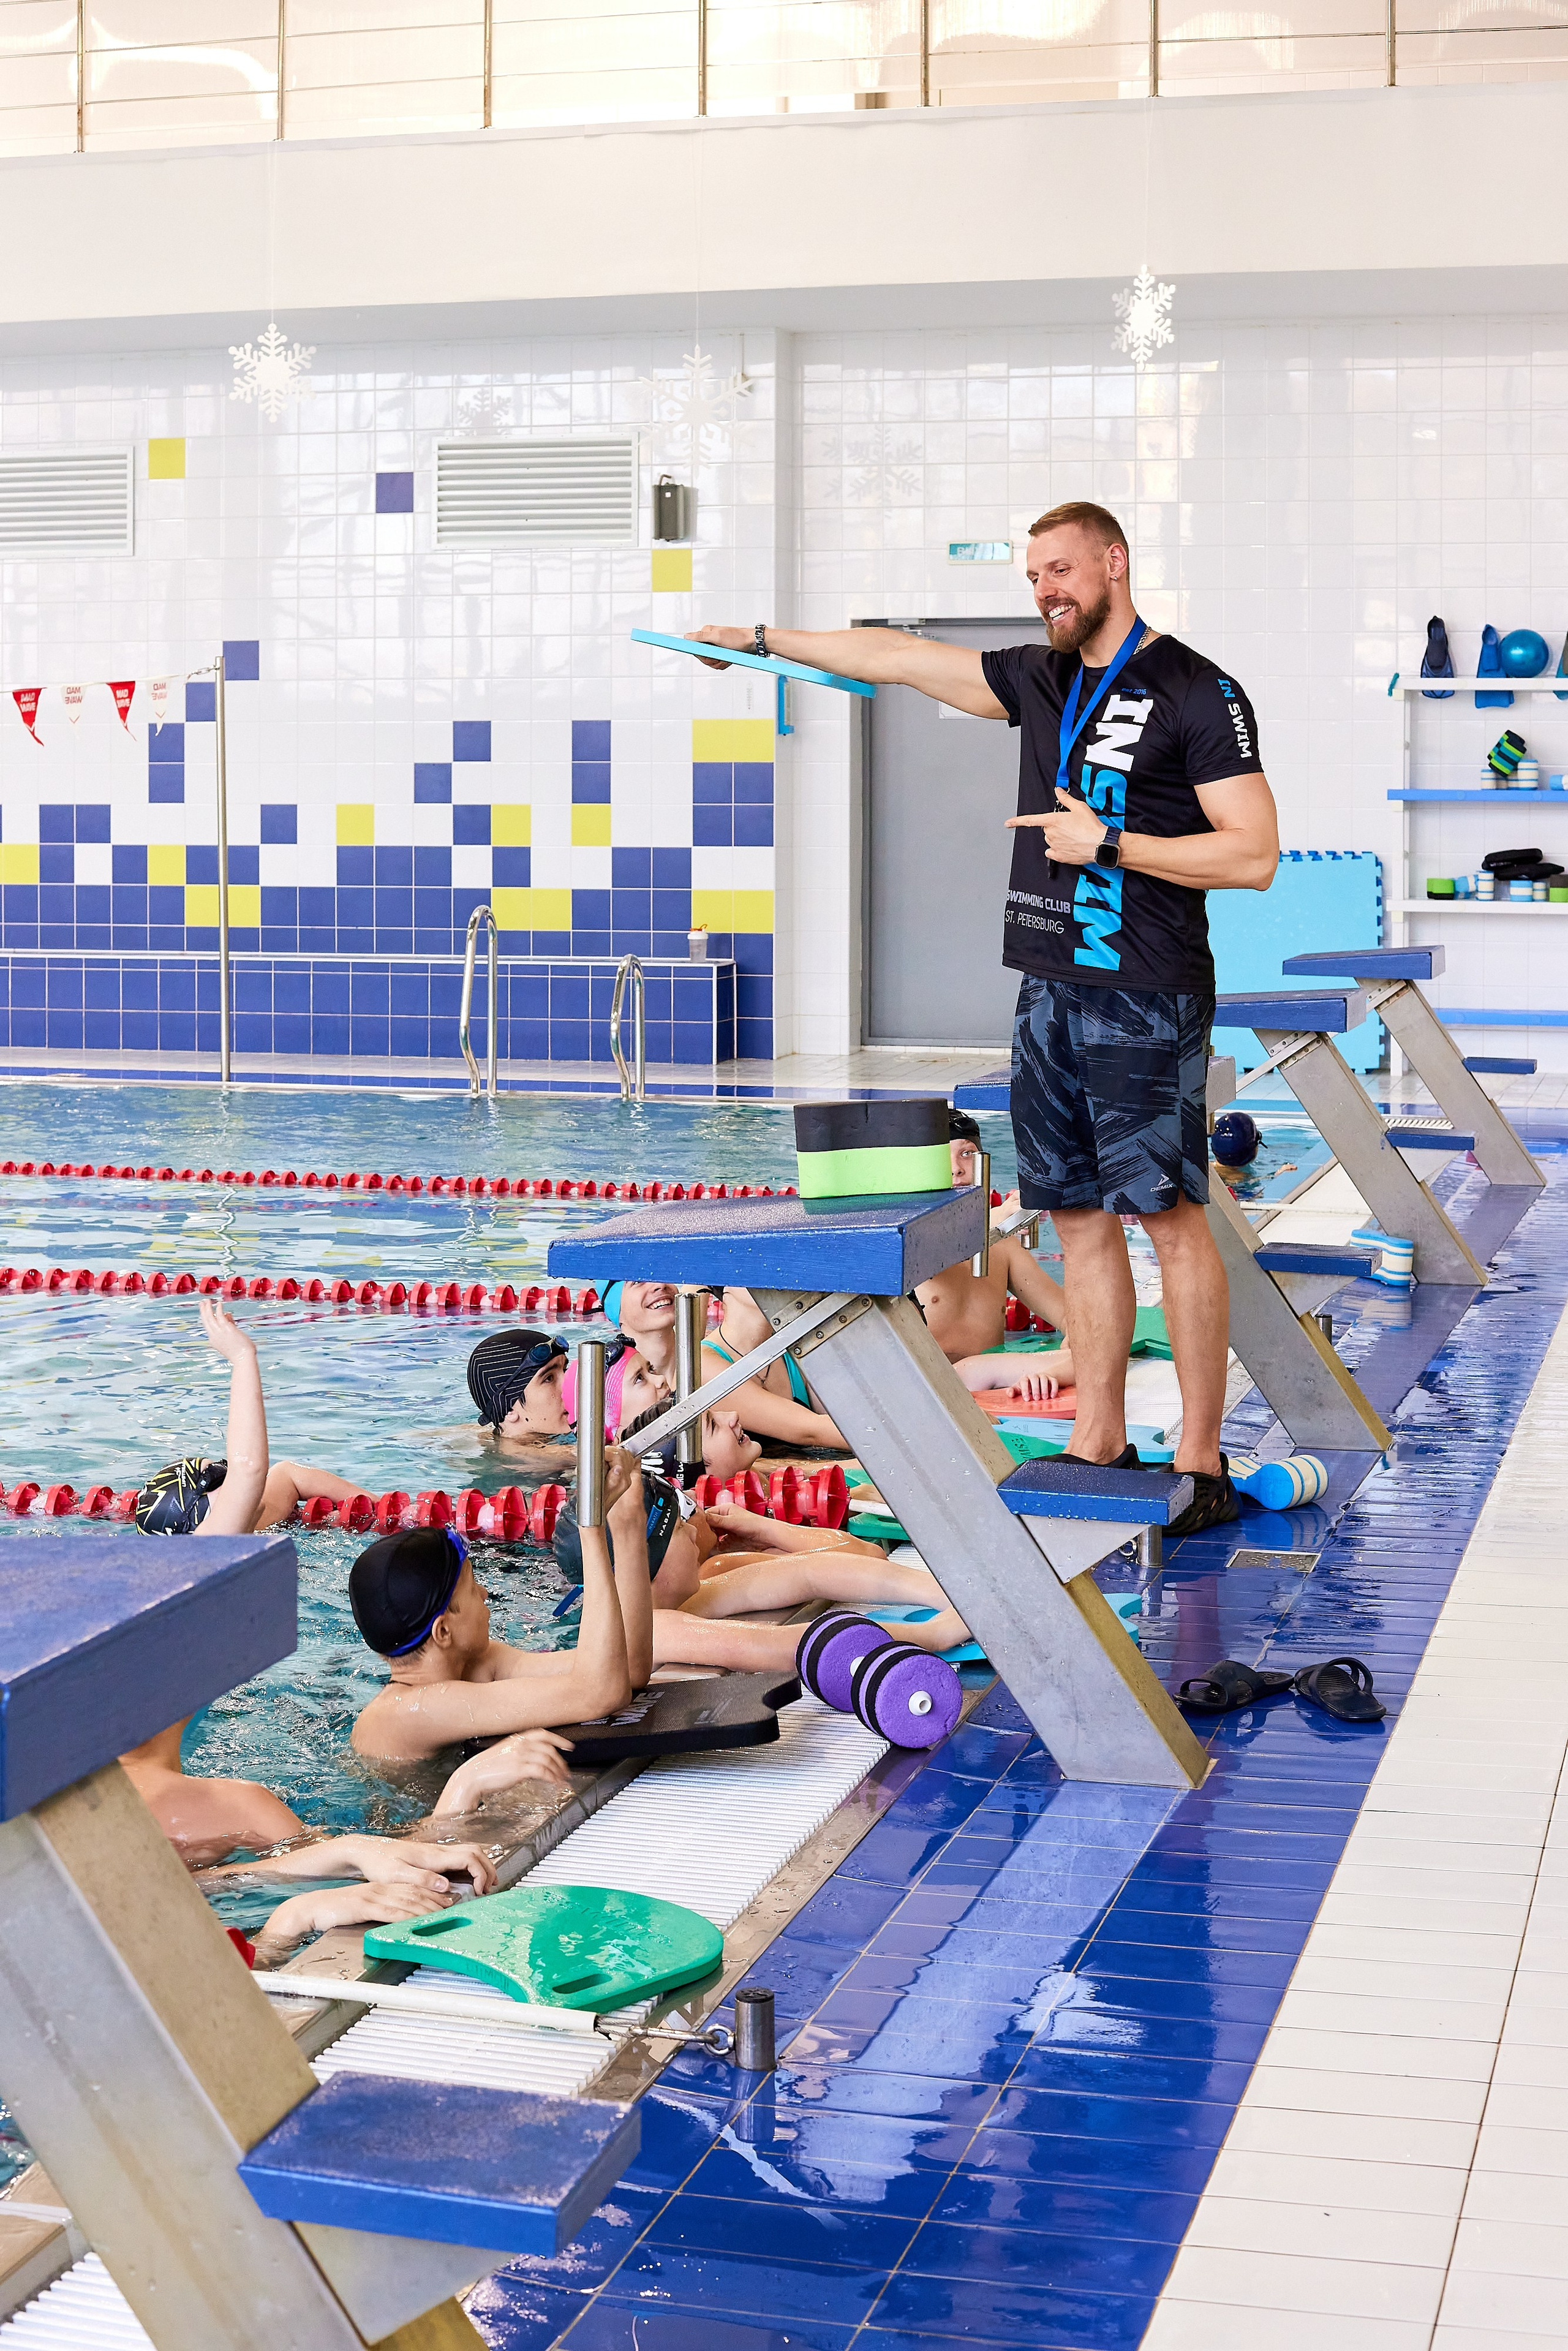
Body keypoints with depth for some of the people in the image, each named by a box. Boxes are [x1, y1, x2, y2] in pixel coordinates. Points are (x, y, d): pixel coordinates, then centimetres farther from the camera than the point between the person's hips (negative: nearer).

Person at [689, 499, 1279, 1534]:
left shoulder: (1198, 693, -6)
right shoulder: (1041, 679, 15)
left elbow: (1255, 855, -11)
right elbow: (896, 657, 22)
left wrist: (1110, 843, -14)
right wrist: (764, 640, 25)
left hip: (1146, 1000, -7)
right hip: (1050, 986, 7)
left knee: (1170, 1214, -6)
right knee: (1080, 1214, 8)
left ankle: (1202, 1462, -2)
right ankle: (1099, 1445, 15)